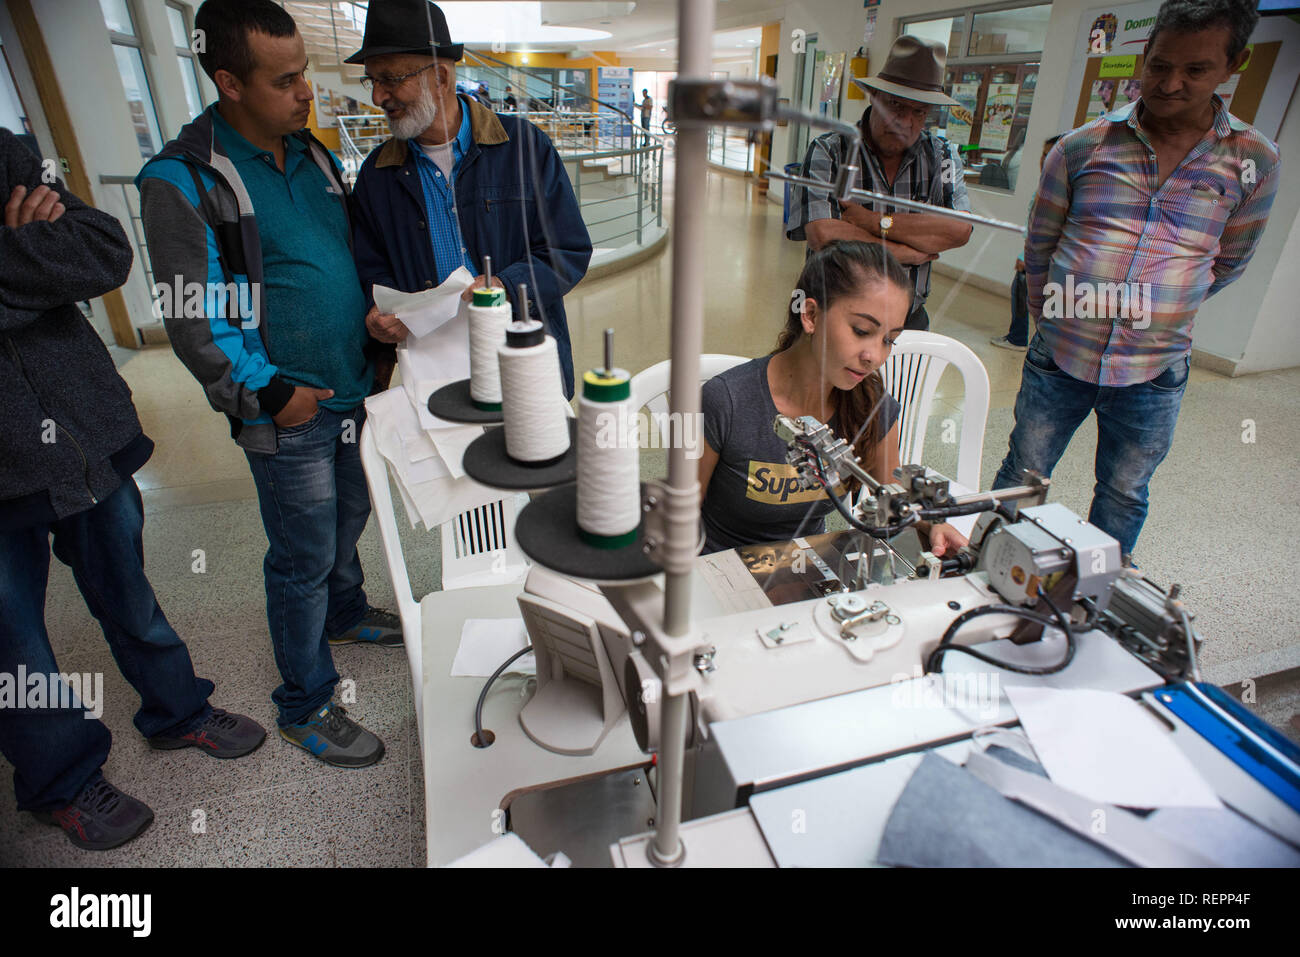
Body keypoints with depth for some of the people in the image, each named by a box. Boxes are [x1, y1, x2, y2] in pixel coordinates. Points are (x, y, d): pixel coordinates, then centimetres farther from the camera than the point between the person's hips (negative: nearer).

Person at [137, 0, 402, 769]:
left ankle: (345, 613, 51)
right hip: (286, 411, -7)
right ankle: (305, 708, 22)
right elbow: (191, 317, -14)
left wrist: (377, 314, 4)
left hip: (353, 390, 7)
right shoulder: (183, 179, -13)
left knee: (349, 518, 23)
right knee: (304, 556, 3)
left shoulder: (311, 153, 9)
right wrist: (269, 393, -15)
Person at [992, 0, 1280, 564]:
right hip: (1058, 361, -1)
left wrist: (1158, 310, 13)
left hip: (1154, 375, 1)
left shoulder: (1254, 161, 0)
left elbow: (1226, 263, 11)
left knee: (1123, 497, 17)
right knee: (1020, 481, 11)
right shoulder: (1082, 147, -2)